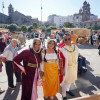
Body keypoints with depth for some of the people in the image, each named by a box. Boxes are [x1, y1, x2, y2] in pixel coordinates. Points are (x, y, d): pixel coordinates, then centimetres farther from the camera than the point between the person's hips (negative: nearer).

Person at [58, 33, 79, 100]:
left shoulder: (75, 47, 0)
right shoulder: (62, 48, -18)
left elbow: (76, 56, 10)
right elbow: (60, 60, -17)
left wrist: (76, 66, 11)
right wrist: (61, 69, -18)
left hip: (74, 66, 6)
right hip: (66, 67, -6)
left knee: (71, 79, 22)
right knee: (65, 80, 6)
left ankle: (67, 90, 48)